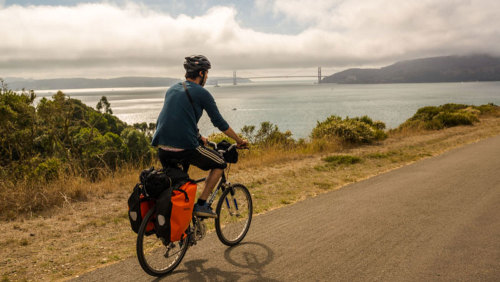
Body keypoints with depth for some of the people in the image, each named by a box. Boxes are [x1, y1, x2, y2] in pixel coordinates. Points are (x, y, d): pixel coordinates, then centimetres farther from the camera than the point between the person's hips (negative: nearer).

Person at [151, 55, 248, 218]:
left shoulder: (172, 89, 19)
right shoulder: (202, 93, -2)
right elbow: (220, 123, 2)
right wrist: (239, 141, 15)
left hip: (162, 149, 7)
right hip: (185, 147, -7)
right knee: (220, 164, 15)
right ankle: (201, 204, 8)